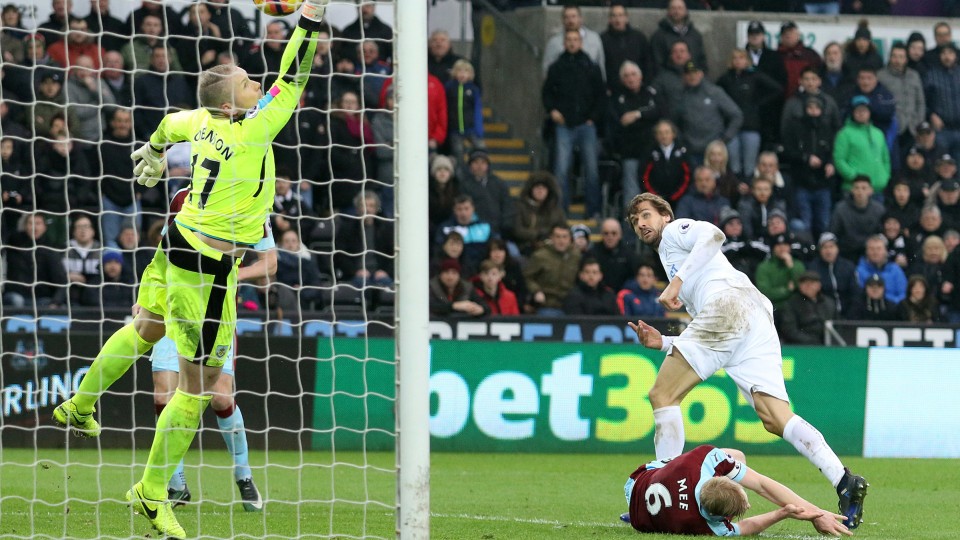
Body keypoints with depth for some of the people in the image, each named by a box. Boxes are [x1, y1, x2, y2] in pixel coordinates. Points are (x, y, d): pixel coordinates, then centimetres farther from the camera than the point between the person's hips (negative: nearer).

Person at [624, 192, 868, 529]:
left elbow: (713, 235, -8)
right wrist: (663, 343, 27)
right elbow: (709, 343, 36)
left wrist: (676, 281, -11)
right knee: (775, 418, -9)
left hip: (730, 302, -8)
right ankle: (844, 481, -27)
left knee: (662, 396, -2)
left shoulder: (675, 231, 18)